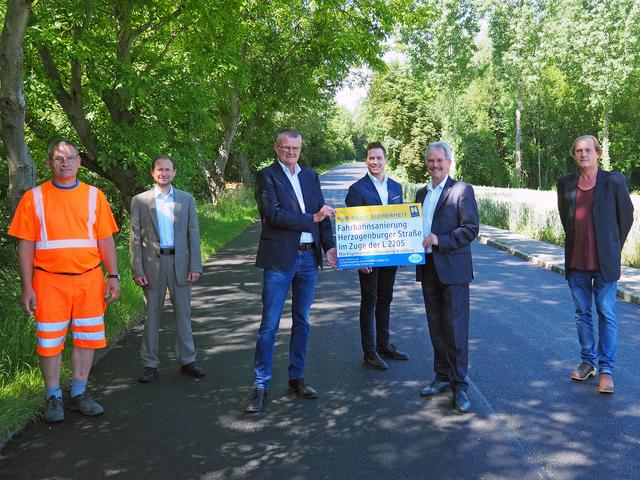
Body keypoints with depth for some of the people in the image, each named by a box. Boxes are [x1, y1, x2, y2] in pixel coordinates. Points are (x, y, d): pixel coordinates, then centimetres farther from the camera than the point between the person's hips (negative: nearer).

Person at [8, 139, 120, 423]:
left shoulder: (94, 196, 7)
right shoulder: (34, 198, 2)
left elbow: (106, 240, 8)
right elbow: (25, 246, 0)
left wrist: (113, 276, 0)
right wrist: (27, 288, -5)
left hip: (89, 280, 2)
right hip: (50, 282, -2)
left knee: (87, 338, 8)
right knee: (50, 341, 5)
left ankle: (78, 394, 23)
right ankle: (53, 397, 20)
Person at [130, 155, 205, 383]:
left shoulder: (186, 199, 7)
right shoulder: (140, 201, 3)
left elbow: (193, 233, 4)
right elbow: (135, 238, 1)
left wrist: (195, 266, -3)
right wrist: (137, 270, -6)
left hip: (180, 262, 1)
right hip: (152, 264, -1)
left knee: (183, 313, 8)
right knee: (151, 315, 5)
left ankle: (187, 360, 18)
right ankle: (150, 364, 15)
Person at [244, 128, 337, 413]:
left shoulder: (310, 176, 13)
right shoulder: (267, 176, -4)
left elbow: (322, 213, 10)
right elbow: (273, 214, -16)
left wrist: (329, 246, -3)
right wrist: (312, 218, -14)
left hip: (309, 257, 6)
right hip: (279, 258, -5)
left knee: (302, 321, 13)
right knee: (269, 324, -2)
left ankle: (297, 377, 25)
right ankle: (260, 386, 6)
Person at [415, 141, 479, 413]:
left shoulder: (462, 190, -5)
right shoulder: (422, 193, 15)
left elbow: (471, 229, -12)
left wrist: (440, 240, -20)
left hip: (453, 268, -6)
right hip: (427, 267, 6)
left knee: (455, 329, -4)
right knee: (436, 327, 13)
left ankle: (459, 385, 4)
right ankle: (442, 377, 25)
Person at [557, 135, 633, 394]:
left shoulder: (614, 181, -6)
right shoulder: (565, 183, 4)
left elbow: (627, 215, 4)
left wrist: (613, 247, 8)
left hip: (604, 263, -4)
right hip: (576, 262, 4)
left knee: (606, 315, 1)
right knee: (582, 313, 12)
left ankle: (606, 370, 7)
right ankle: (587, 362, 24)